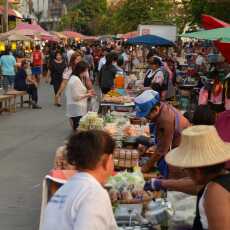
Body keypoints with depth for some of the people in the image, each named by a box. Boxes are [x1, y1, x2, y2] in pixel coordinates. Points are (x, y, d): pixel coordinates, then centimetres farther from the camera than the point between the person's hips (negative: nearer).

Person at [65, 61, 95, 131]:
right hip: (77, 109, -10)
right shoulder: (76, 80, -17)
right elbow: (76, 97, -19)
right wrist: (87, 95, -8)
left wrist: (87, 92, 11)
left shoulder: (74, 78, 15)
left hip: (78, 109, 10)